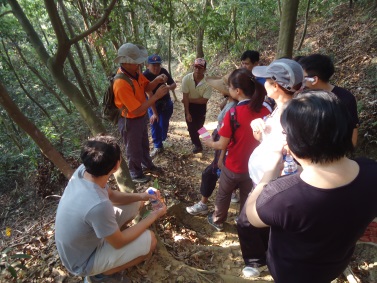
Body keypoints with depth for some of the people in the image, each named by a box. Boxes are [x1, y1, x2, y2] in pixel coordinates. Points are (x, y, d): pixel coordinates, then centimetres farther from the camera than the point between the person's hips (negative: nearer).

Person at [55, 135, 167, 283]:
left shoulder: (83, 170, -18)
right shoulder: (98, 205, -42)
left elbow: (111, 195, 2)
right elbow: (119, 242, -23)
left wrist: (140, 196, -8)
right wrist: (153, 216, -15)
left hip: (85, 237, 7)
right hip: (84, 260, -7)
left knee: (136, 204, 5)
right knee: (149, 240, -13)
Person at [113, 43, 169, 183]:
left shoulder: (135, 71, -9)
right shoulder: (121, 84, -36)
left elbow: (146, 87, 6)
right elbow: (137, 110, -33)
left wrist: (157, 80, -16)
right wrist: (156, 96, -33)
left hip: (141, 117, 8)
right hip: (130, 121, -8)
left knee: (144, 144, 28)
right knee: (134, 149, 15)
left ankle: (147, 165, 53)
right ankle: (136, 174, 40)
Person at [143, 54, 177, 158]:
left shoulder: (163, 71, -14)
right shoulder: (145, 76, -25)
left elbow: (174, 84, -5)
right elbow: (150, 95, -28)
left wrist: (169, 87, -31)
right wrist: (154, 112, -30)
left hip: (166, 102, 2)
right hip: (153, 104, -2)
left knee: (164, 124, 2)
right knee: (154, 125, 1)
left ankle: (162, 138, 34)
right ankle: (158, 146, 16)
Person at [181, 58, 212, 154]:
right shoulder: (186, 78, -24)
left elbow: (204, 100, -22)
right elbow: (185, 97, -20)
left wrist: (189, 99, -20)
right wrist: (187, 113, -19)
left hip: (201, 106, 0)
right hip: (189, 105, 1)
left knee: (198, 126, 10)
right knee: (191, 127, 1)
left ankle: (195, 142, 41)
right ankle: (197, 145, 23)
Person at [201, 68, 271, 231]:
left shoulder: (232, 114, -25)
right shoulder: (265, 112, -12)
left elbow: (222, 145, -18)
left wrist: (210, 143, 2)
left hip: (234, 166, -3)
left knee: (223, 195, 23)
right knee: (248, 197, 25)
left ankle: (217, 221, 44)